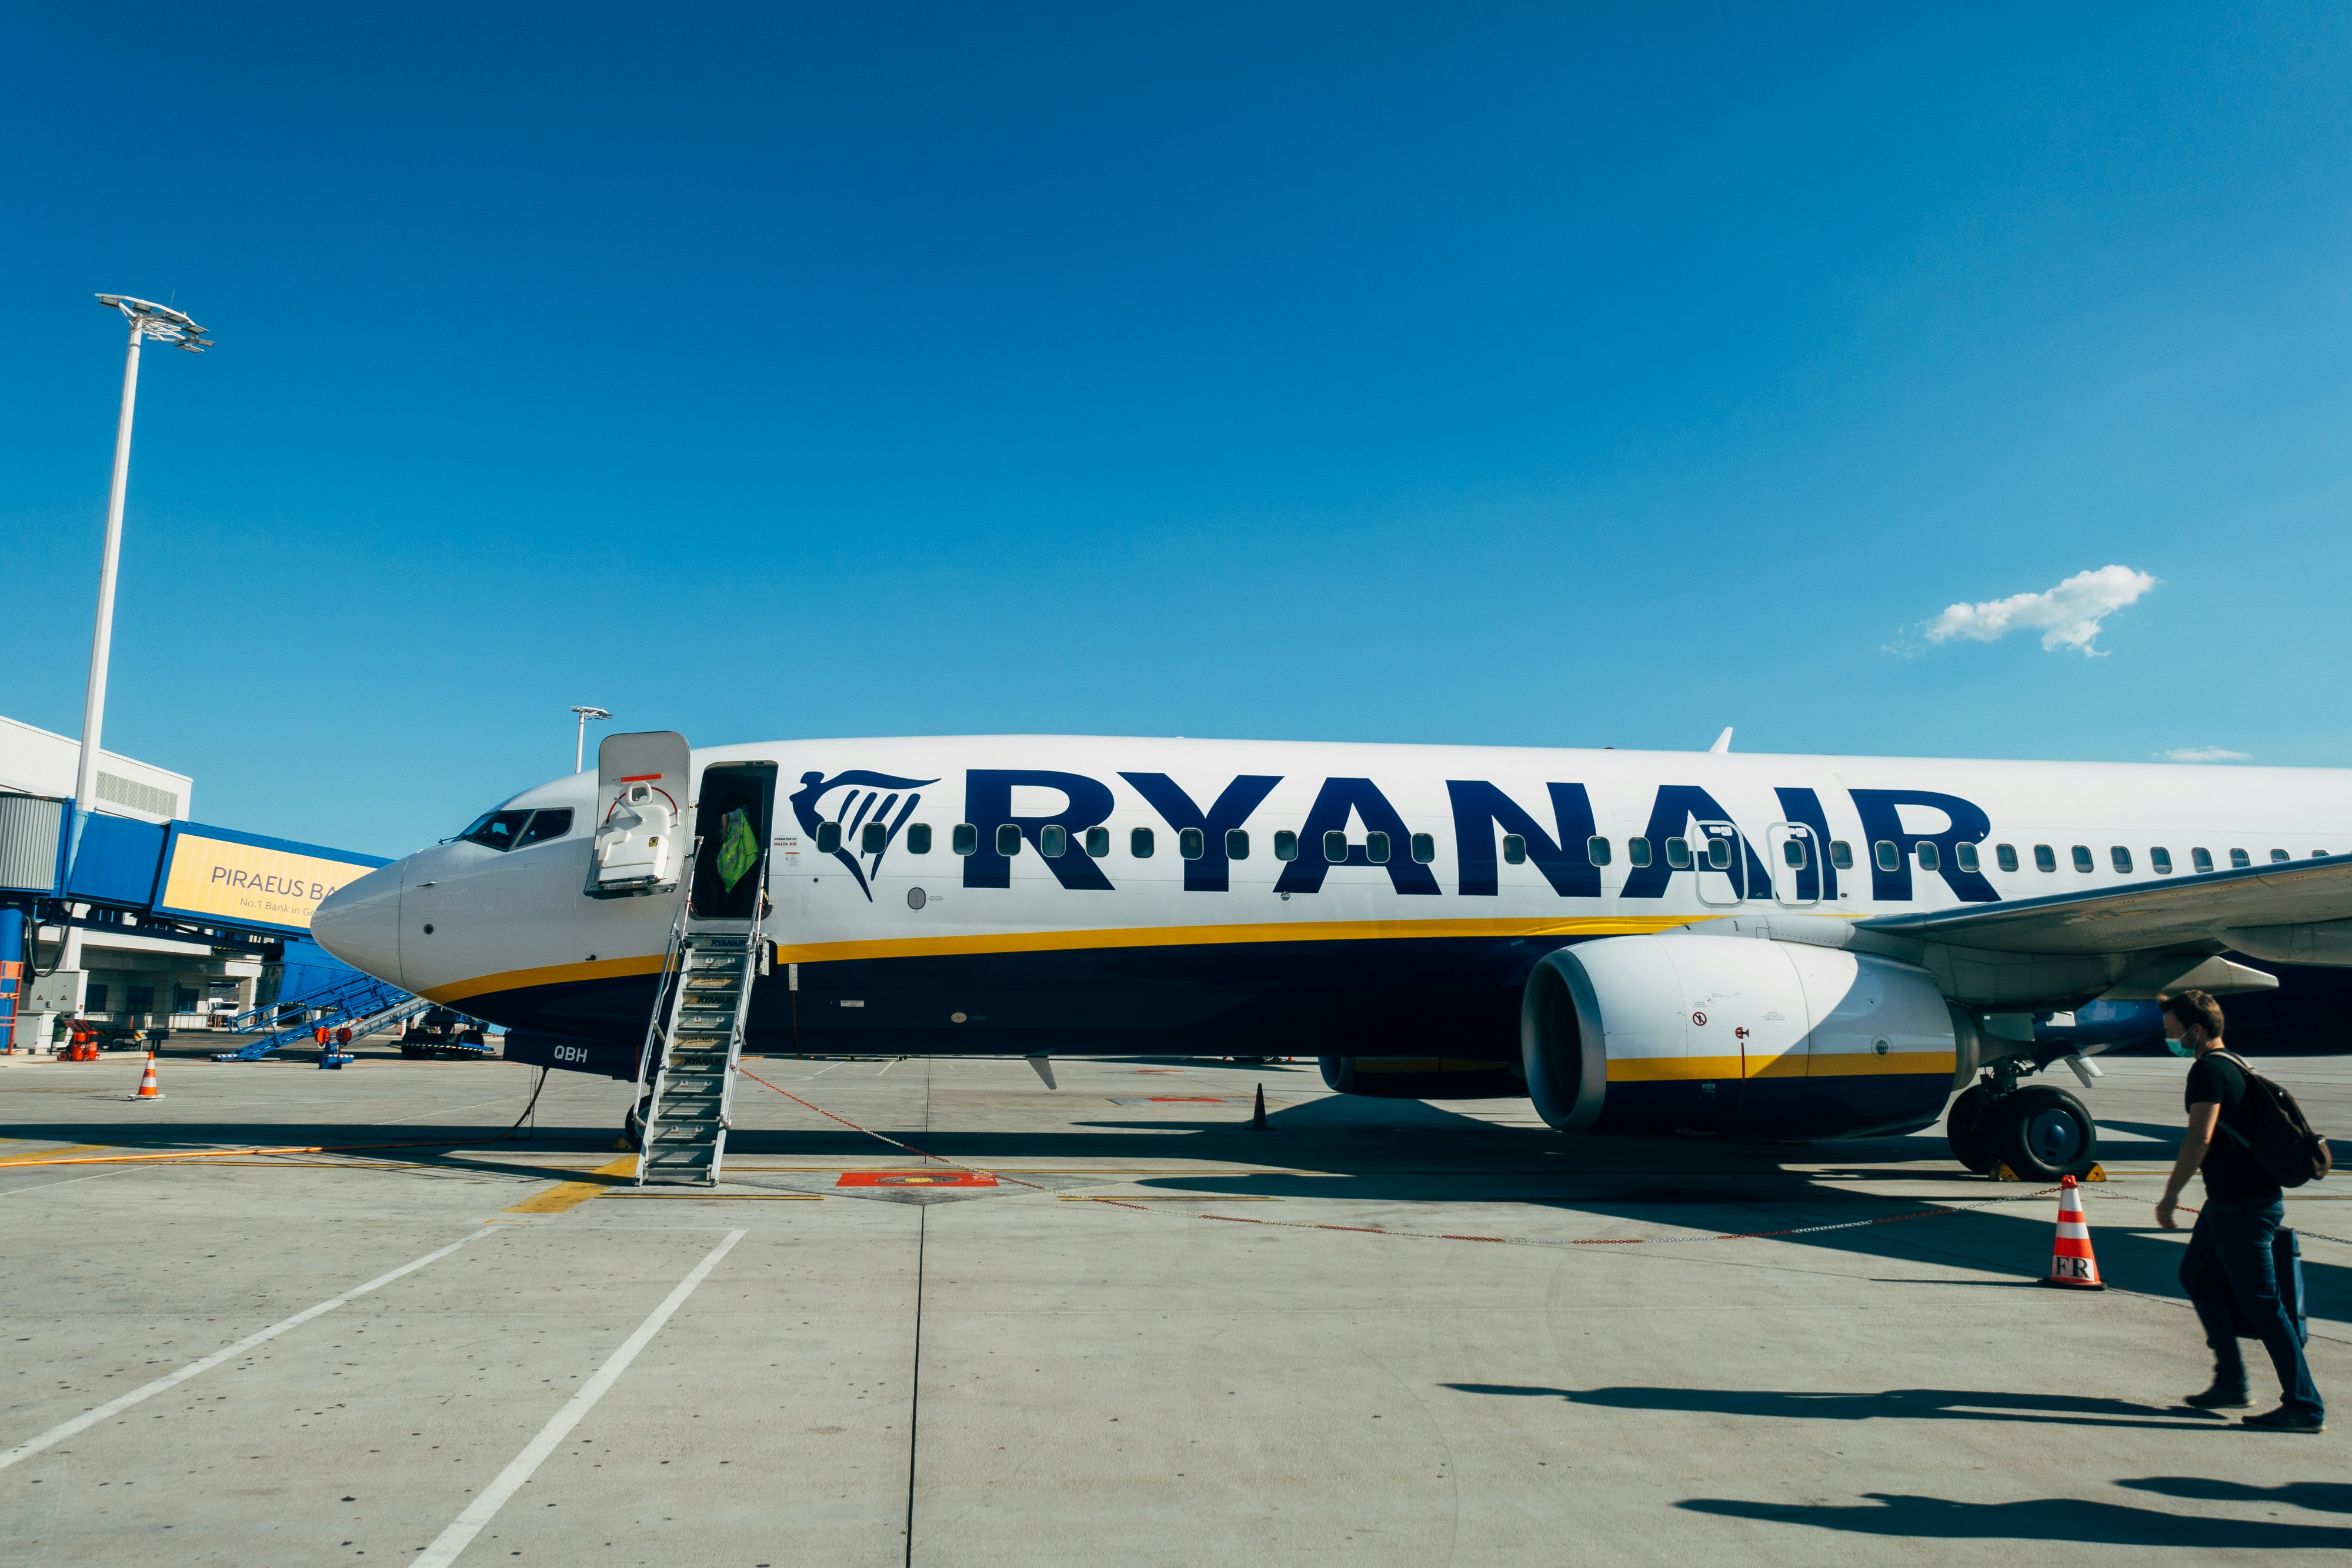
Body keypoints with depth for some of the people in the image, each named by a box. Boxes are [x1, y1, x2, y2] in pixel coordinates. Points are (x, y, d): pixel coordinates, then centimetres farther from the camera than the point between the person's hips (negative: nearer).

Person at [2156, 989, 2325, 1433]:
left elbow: (2200, 1138, -26)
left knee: (2260, 1301, -3)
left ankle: (2305, 1406, 5)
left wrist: (2170, 1196, -21)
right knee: (2197, 1275, 17)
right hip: (2233, 1199, 10)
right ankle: (2231, 1383, 22)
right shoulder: (2233, 1065, 13)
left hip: (2242, 1204, -10)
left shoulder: (2208, 1070, -17)